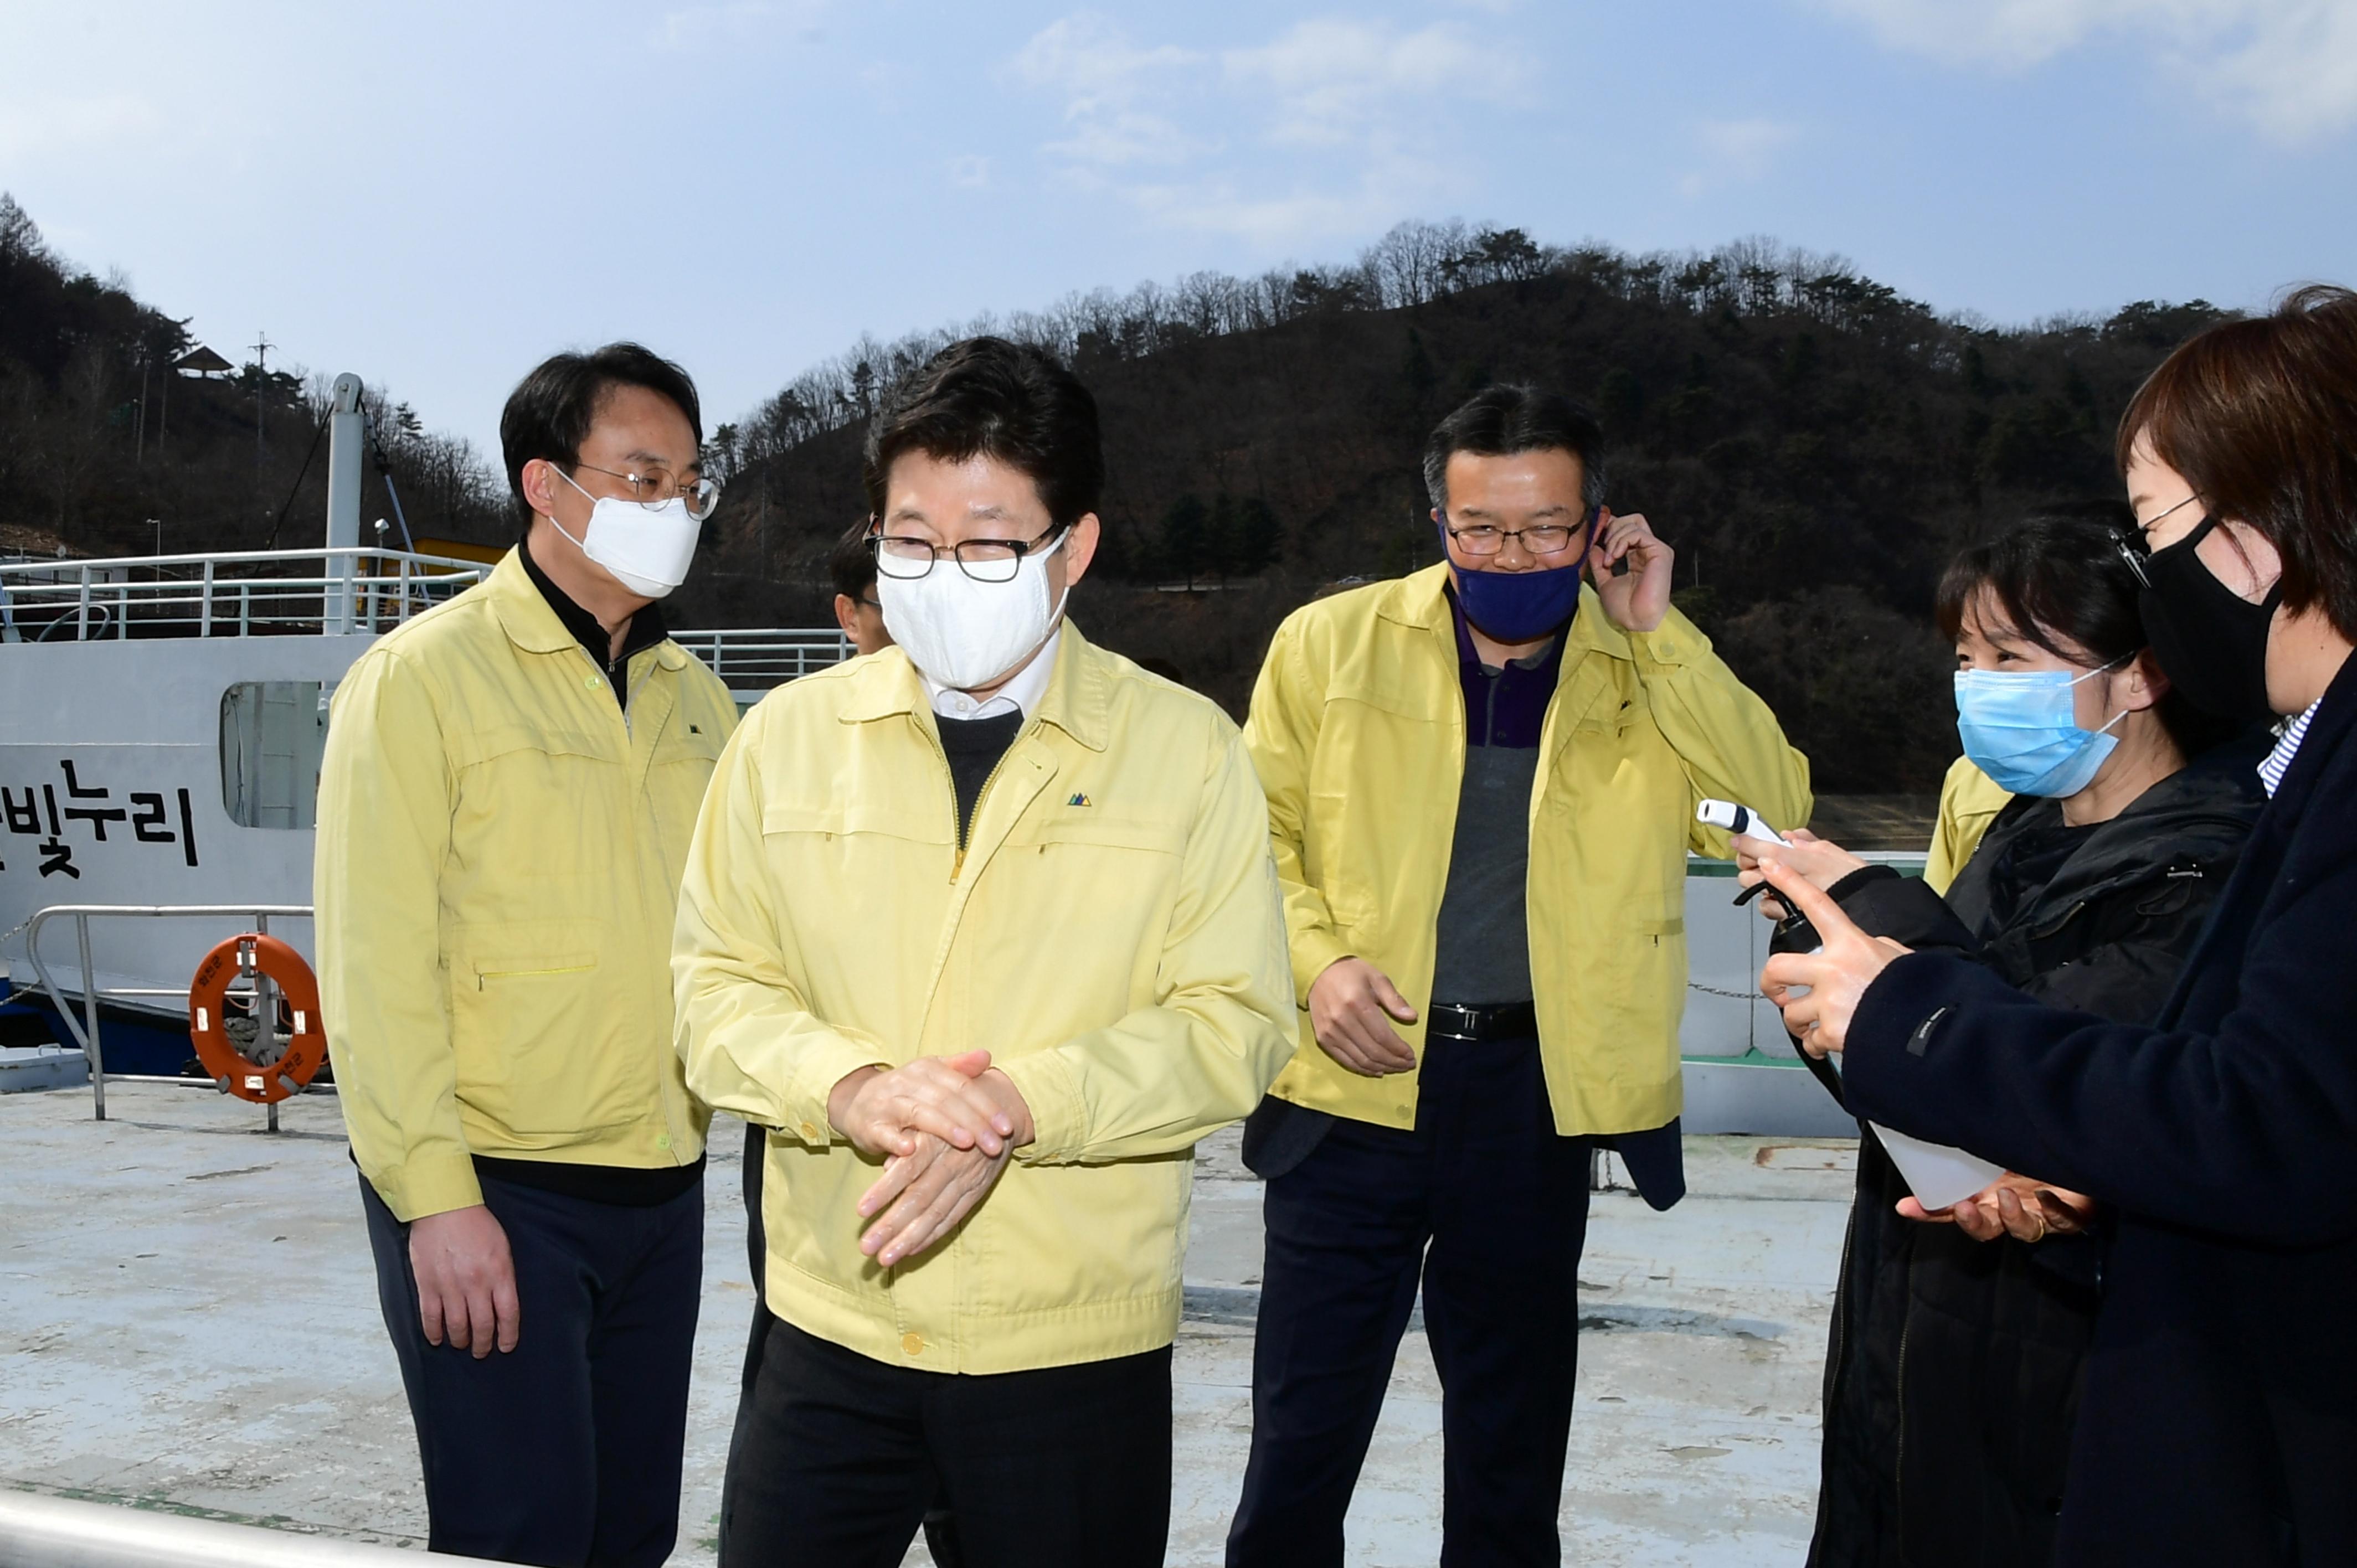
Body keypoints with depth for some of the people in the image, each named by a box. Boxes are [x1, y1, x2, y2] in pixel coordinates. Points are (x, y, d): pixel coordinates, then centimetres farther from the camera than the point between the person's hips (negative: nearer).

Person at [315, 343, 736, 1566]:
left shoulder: (692, 699, 11)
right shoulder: (424, 676, -7)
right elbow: (375, 960, -12)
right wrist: (435, 1195, -16)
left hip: (663, 1189, 6)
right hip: (492, 1194, -6)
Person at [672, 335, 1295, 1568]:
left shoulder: (1185, 750, -3)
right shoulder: (789, 736, 2)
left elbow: (1234, 1025, -7)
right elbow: (714, 984, 2)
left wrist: (1020, 1104, -21)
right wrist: (848, 1087, -18)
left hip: (1078, 1347, -1)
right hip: (831, 1333, 2)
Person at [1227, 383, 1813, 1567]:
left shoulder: (1646, 676, 5)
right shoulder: (1332, 641, 2)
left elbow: (1774, 814, -7)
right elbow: (1258, 829, 4)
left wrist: (1657, 633, -10)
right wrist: (1314, 962, -13)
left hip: (1536, 1097, 1)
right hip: (1355, 1085, -1)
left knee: (1513, 1443, 16)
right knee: (1301, 1438, 5)